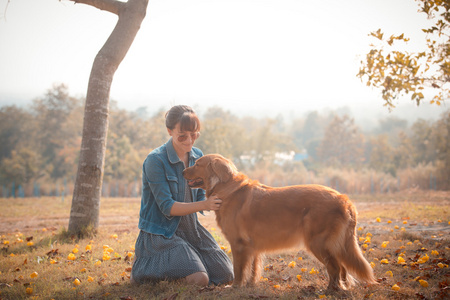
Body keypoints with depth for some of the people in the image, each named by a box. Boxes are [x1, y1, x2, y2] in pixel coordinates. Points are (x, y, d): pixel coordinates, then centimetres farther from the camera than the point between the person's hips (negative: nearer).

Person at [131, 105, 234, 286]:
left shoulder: (197, 156, 3)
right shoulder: (155, 160, -18)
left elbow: (199, 197, 7)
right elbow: (167, 206, -21)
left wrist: (215, 203, -16)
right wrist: (204, 205, -31)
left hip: (190, 229, 7)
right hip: (161, 233, -7)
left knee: (225, 276, 0)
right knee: (199, 280, -22)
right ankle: (147, 267, 4)